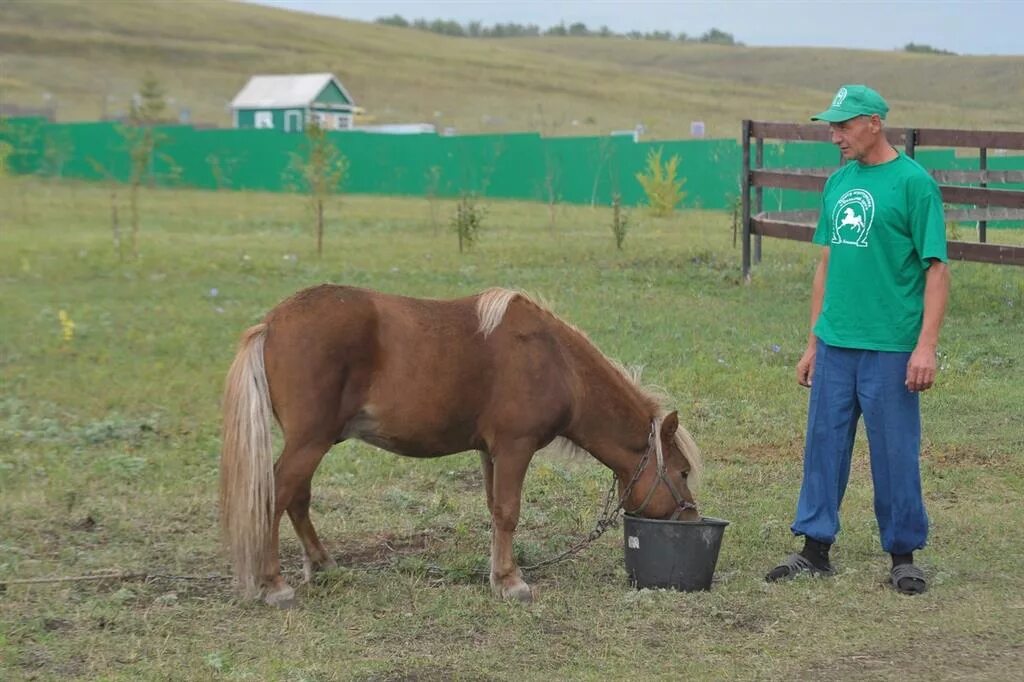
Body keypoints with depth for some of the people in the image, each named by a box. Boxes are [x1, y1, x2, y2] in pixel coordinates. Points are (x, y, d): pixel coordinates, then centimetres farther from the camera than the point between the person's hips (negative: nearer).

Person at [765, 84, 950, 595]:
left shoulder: (913, 182, -9)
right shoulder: (838, 182, 10)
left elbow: (937, 269, -10)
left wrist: (926, 346, -17)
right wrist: (812, 342, 15)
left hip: (889, 347, -6)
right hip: (834, 343, 6)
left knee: (894, 452, 3)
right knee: (823, 444, 10)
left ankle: (903, 556, 16)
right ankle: (815, 548, 20)